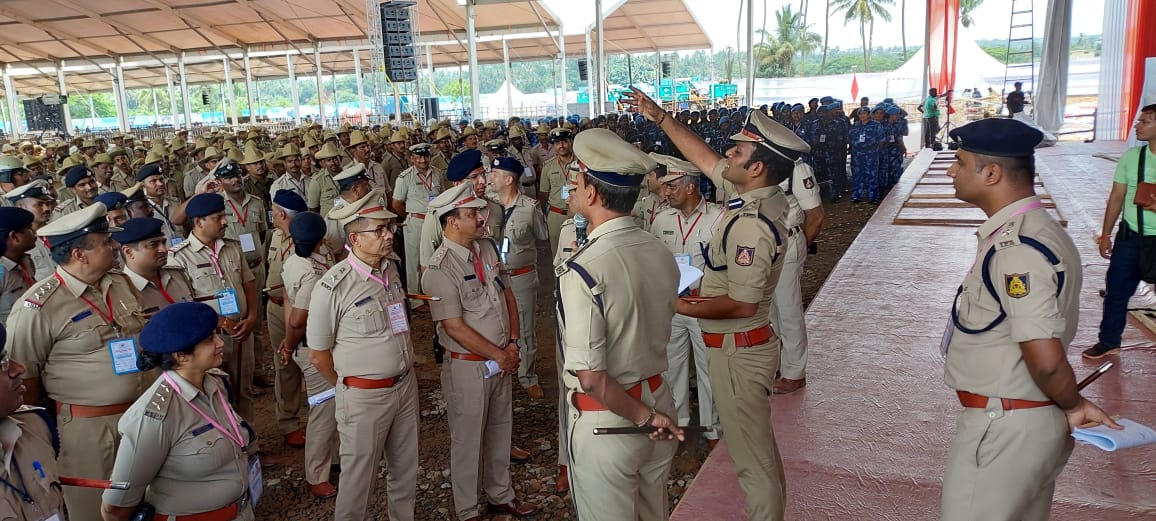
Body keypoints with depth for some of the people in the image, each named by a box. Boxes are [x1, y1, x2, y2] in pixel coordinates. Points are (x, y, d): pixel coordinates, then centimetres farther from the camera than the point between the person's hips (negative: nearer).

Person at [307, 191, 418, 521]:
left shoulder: (392, 268, -1)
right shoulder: (333, 287, -20)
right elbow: (317, 354, -9)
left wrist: (404, 375, 15)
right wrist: (348, 389, 4)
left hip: (406, 384, 6)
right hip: (364, 396, -6)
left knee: (406, 469, 20)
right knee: (359, 476, 11)